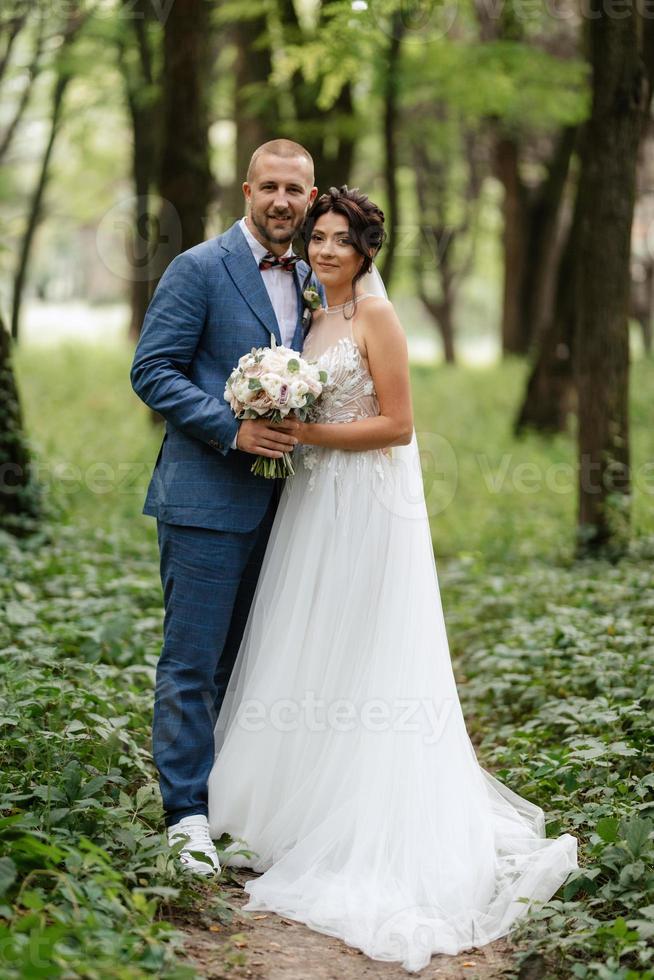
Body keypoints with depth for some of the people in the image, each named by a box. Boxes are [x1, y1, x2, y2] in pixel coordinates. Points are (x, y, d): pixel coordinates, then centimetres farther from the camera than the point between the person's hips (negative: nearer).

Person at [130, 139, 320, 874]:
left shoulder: (308, 279, 14)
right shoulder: (200, 269, -6)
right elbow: (152, 371, -11)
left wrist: (302, 429, 2)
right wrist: (234, 430, -20)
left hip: (273, 501, 7)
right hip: (207, 497, -6)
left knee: (243, 658, 13)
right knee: (193, 659, -4)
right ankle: (188, 812, 3)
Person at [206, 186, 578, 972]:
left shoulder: (376, 316, -10)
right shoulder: (318, 318, 14)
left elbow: (397, 425, -14)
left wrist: (305, 433, -16)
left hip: (367, 505, -8)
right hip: (316, 502, 8)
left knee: (358, 668, -4)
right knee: (308, 663, 10)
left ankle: (368, 837, 5)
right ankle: (307, 811, 20)